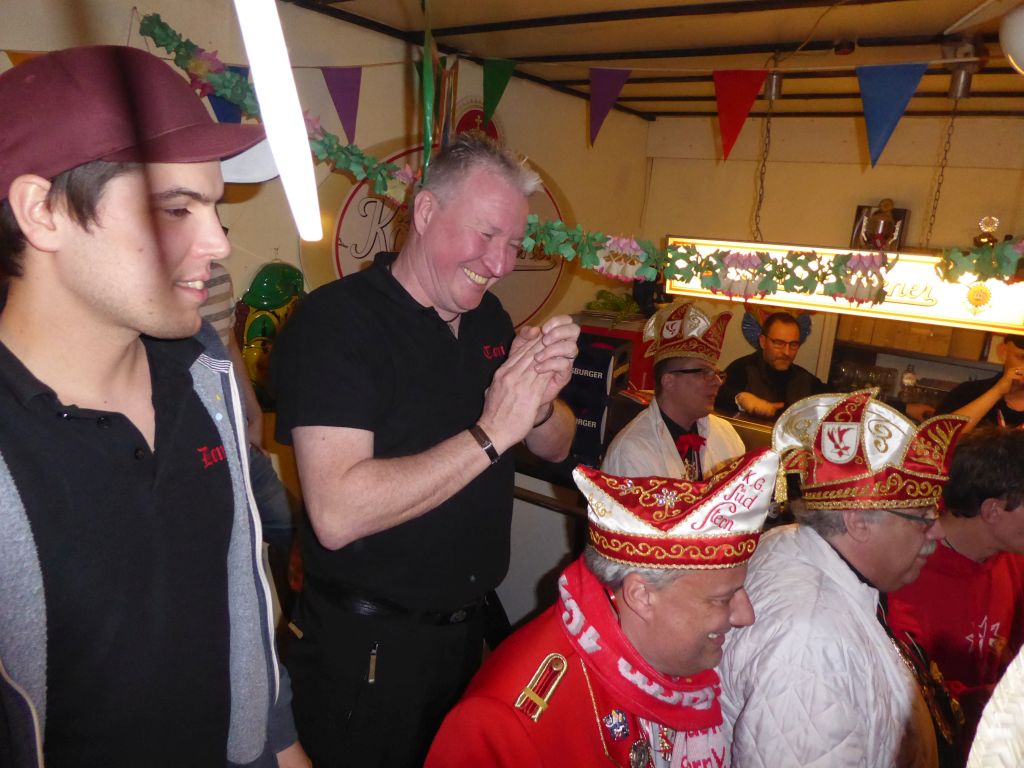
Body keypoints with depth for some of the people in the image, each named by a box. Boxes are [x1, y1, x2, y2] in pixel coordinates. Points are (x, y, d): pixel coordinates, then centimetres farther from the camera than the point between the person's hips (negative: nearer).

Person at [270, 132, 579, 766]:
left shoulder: (489, 317, 3)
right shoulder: (334, 320, -20)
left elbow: (557, 448, 8)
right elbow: (338, 515, -30)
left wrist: (541, 401, -15)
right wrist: (492, 431, -28)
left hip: (468, 623, 7)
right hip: (366, 643, -6)